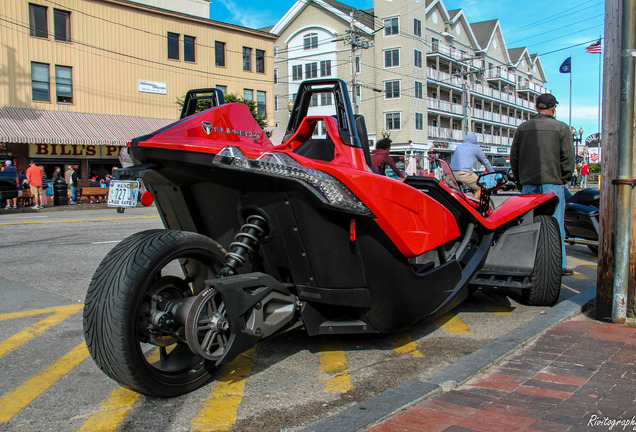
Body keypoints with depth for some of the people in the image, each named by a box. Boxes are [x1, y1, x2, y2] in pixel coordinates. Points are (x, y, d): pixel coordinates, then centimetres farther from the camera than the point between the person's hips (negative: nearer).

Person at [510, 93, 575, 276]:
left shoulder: (523, 127, 7)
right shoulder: (561, 128, -2)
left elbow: (513, 157, 9)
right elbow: (568, 158, -4)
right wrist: (563, 179, 7)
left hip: (528, 184, 3)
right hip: (552, 183, -3)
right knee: (555, 225, 1)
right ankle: (559, 265, 6)